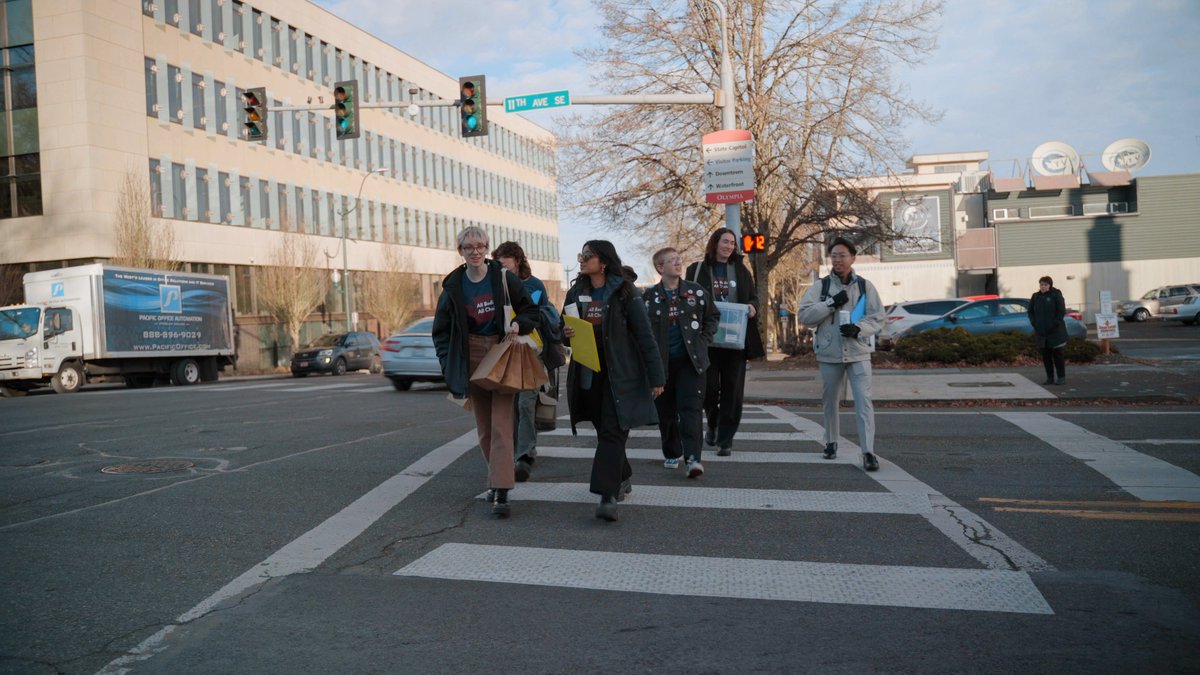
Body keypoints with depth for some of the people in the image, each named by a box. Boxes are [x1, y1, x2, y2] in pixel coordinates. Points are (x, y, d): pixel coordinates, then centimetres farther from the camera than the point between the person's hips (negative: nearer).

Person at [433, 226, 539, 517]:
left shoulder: (503, 278, -2)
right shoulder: (453, 286, 3)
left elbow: (531, 310, 5)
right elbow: (441, 330, 9)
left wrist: (518, 324, -16)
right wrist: (449, 363, -2)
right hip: (471, 359, 3)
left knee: (501, 424, -11)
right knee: (484, 426, 9)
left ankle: (500, 492, -14)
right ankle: (497, 479, 26)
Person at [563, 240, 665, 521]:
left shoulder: (624, 293, -5)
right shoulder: (576, 293, 11)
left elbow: (644, 335, -6)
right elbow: (564, 328, 21)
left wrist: (656, 376, -9)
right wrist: (566, 333, -5)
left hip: (619, 375, -5)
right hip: (588, 375, 5)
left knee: (612, 432, -11)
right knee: (604, 431, 12)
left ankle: (608, 496, -14)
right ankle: (622, 479, 31)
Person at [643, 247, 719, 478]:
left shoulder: (696, 291, 4)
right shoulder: (649, 296, 2)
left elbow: (713, 316, 15)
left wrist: (704, 340, 5)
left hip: (690, 359, -1)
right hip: (661, 361, 1)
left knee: (691, 407, -10)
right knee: (666, 410, 8)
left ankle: (693, 458, -14)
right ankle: (671, 453, 25)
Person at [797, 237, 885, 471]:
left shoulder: (865, 286, 4)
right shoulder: (821, 286, 3)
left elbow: (878, 318, 2)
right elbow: (805, 315, -6)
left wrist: (859, 329, -16)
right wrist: (831, 303, -15)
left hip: (858, 353, -1)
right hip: (829, 354, 1)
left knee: (864, 401, -10)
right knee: (830, 402, 14)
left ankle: (868, 452, -10)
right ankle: (831, 442, 33)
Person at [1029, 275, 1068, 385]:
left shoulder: (1056, 295, -4)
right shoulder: (1036, 296, 9)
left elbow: (1062, 311, -8)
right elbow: (1030, 311, 14)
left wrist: (1055, 324, -14)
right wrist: (1034, 323, 0)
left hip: (1056, 331, -4)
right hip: (1041, 331, 4)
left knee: (1058, 355, -1)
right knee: (1046, 355, 7)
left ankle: (1062, 377, 6)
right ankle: (1050, 378, 13)